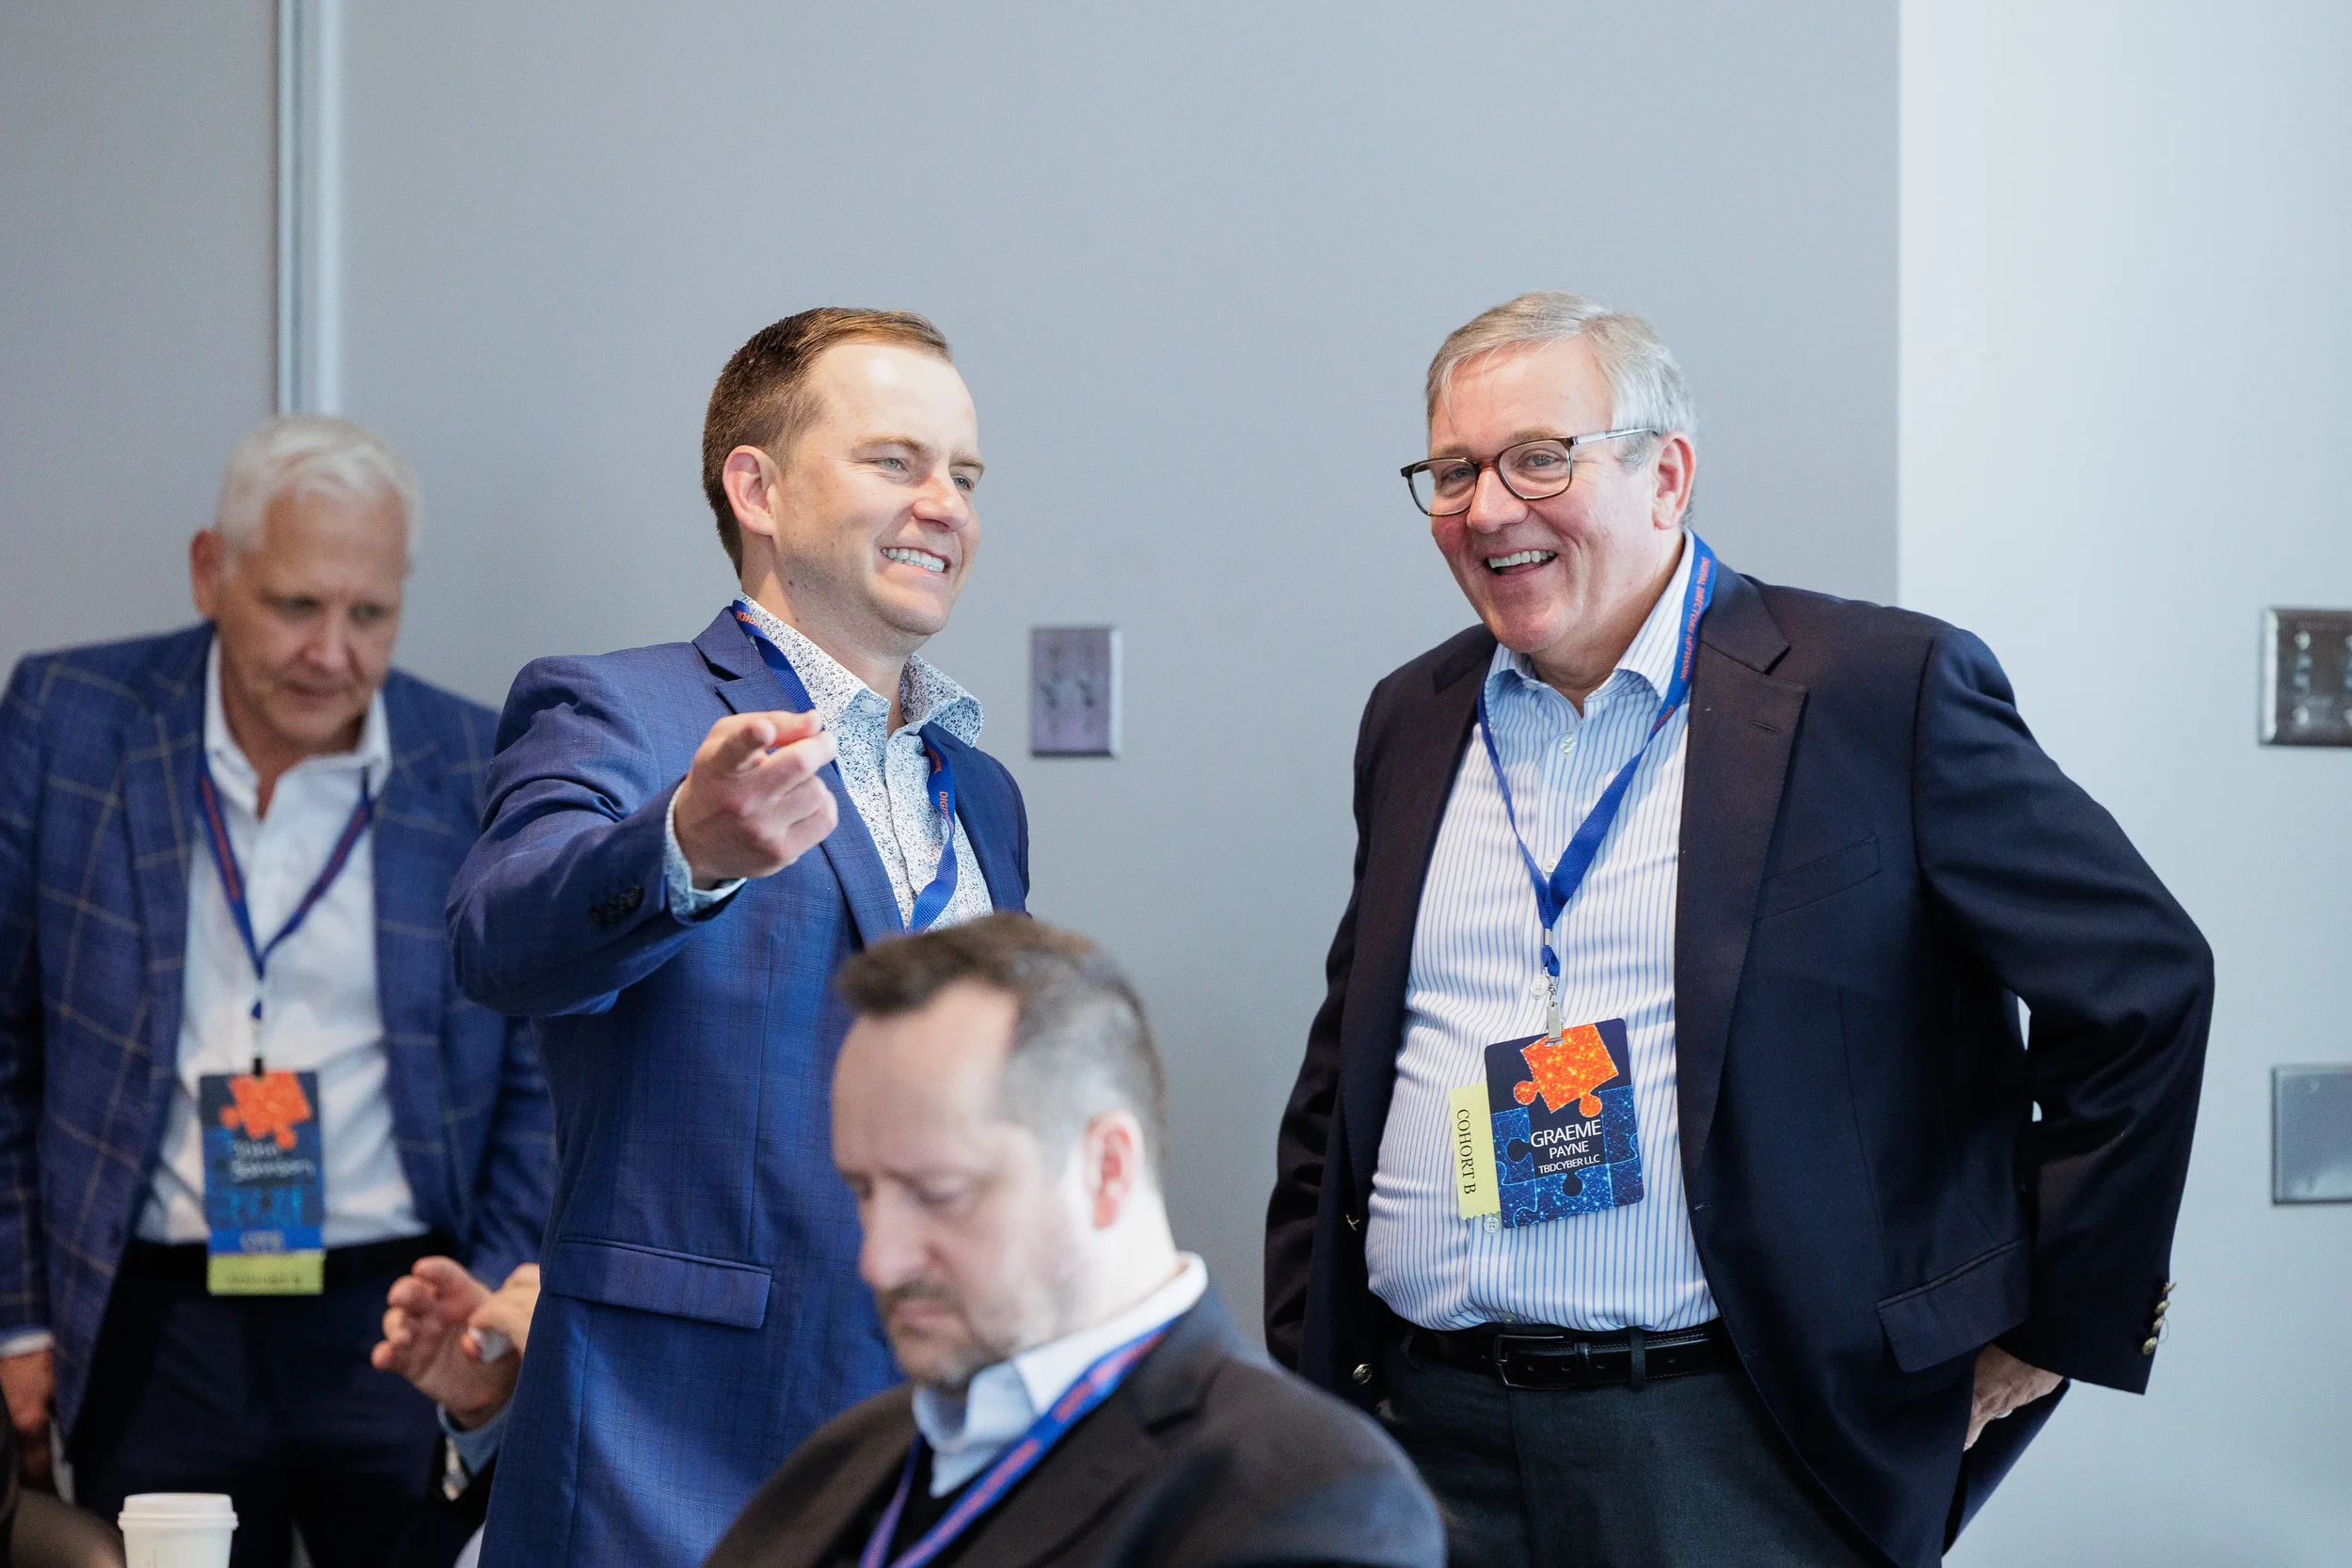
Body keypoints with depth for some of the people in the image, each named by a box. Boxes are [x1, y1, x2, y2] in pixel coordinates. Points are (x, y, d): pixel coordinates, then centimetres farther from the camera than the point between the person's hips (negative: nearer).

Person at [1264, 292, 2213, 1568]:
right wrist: (1306, 1365, 13)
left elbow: (2143, 984, -3)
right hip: (1433, 1438, 5)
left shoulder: (1884, 692, -5)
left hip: (1739, 1463, -5)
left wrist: (2053, 1320, 0)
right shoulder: (1413, 723, 13)